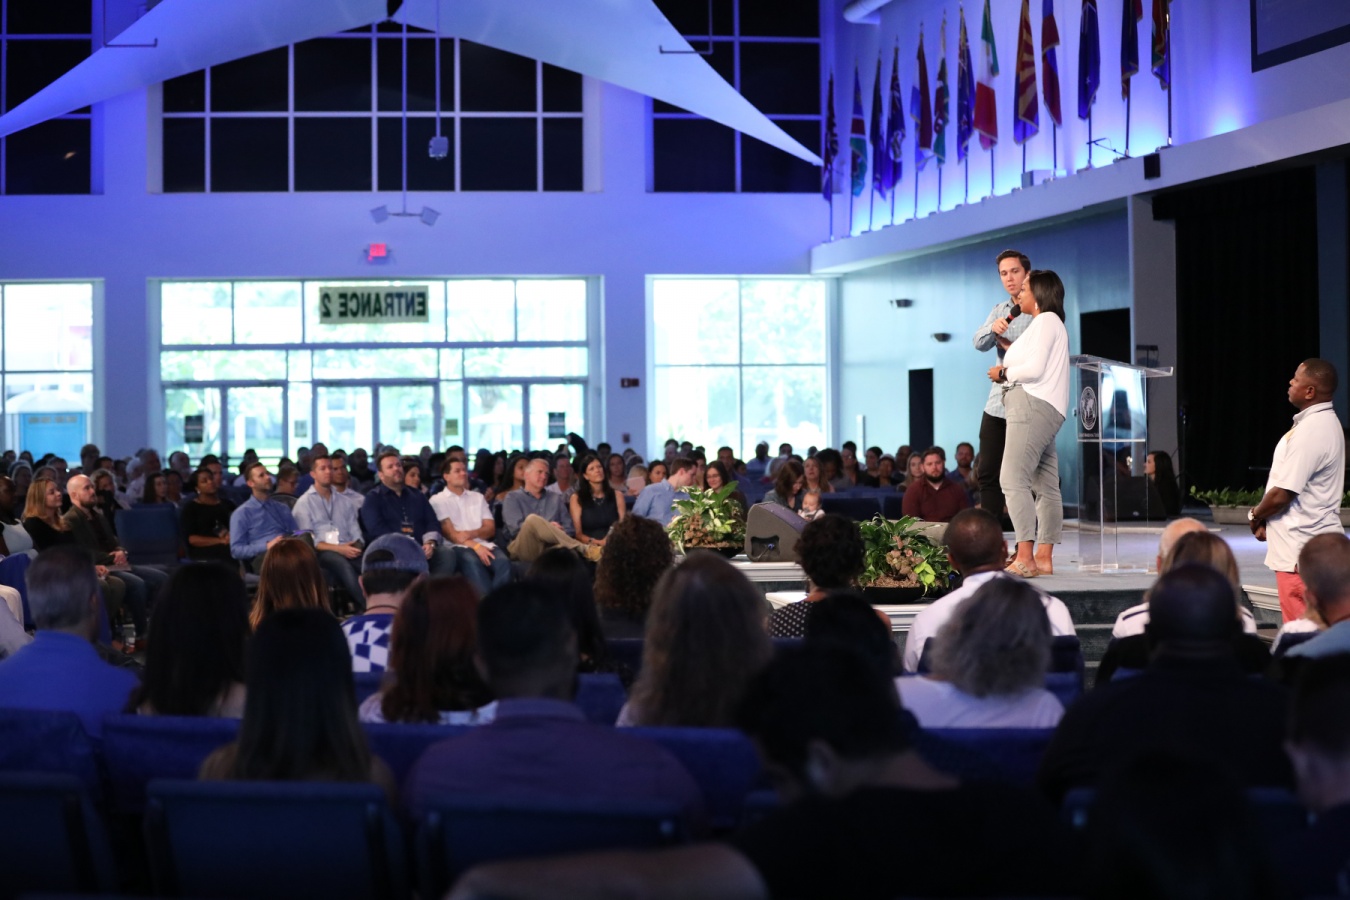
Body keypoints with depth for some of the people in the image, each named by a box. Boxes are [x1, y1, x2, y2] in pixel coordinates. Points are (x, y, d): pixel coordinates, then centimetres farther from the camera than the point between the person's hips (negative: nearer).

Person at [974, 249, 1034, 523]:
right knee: (988, 473, 6)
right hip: (996, 404, 6)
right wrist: (993, 328, -18)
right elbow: (979, 344, 1)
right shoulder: (1000, 310, 15)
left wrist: (1005, 343, -7)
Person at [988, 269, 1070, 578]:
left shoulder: (1046, 321, -3)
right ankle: (1044, 558, 2)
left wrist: (1004, 373, -2)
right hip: (1045, 412, 11)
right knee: (1045, 486, 5)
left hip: (1034, 406, -11)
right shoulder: (1051, 324, 28)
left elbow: (1035, 368, -14)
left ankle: (1025, 558, -26)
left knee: (1013, 479, -19)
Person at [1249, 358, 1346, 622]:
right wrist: (1267, 519, 9)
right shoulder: (1326, 423, 13)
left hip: (1302, 551, -10)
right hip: (1317, 544, 10)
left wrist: (1256, 515, -2)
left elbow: (1282, 494, -21)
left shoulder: (1310, 432, -21)